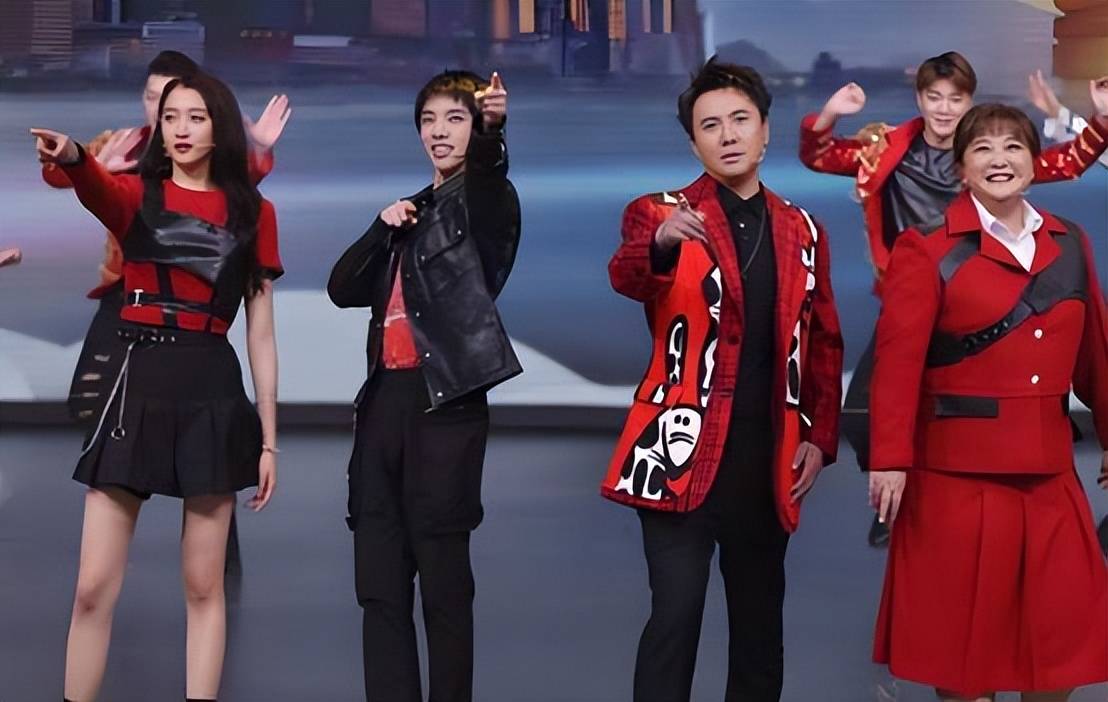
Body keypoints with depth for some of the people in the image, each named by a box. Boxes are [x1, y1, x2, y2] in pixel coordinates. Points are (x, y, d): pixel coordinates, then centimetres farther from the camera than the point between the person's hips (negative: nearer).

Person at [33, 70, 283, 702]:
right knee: (94, 586, -1)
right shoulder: (137, 194, 6)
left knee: (203, 585, 4)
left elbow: (261, 334, 8)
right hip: (136, 387, 0)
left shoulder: (253, 211, 7)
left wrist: (269, 437, 5)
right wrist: (71, 157, -46)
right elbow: (95, 190, -22)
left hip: (213, 392, 0)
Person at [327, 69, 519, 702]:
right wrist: (383, 228, 2)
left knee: (443, 579, -3)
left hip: (447, 401, -7)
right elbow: (343, 289, 17)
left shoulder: (484, 200, 1)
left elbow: (488, 175, -25)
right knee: (379, 583, 5)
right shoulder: (414, 210, 22)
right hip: (387, 399, 7)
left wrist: (493, 127, -46)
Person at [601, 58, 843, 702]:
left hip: (768, 461, 4)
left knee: (760, 620, 12)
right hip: (682, 453, -4)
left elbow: (824, 344, 15)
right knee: (676, 615, -8)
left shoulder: (803, 232, 10)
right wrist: (661, 245, -46)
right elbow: (627, 278, -24)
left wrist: (819, 438, 5)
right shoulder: (658, 214, -2)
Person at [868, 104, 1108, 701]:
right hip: (958, 471, -4)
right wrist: (891, 459, -18)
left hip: (1049, 470, 4)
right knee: (961, 627, 6)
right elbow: (898, 361, -12)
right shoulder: (927, 251, -5)